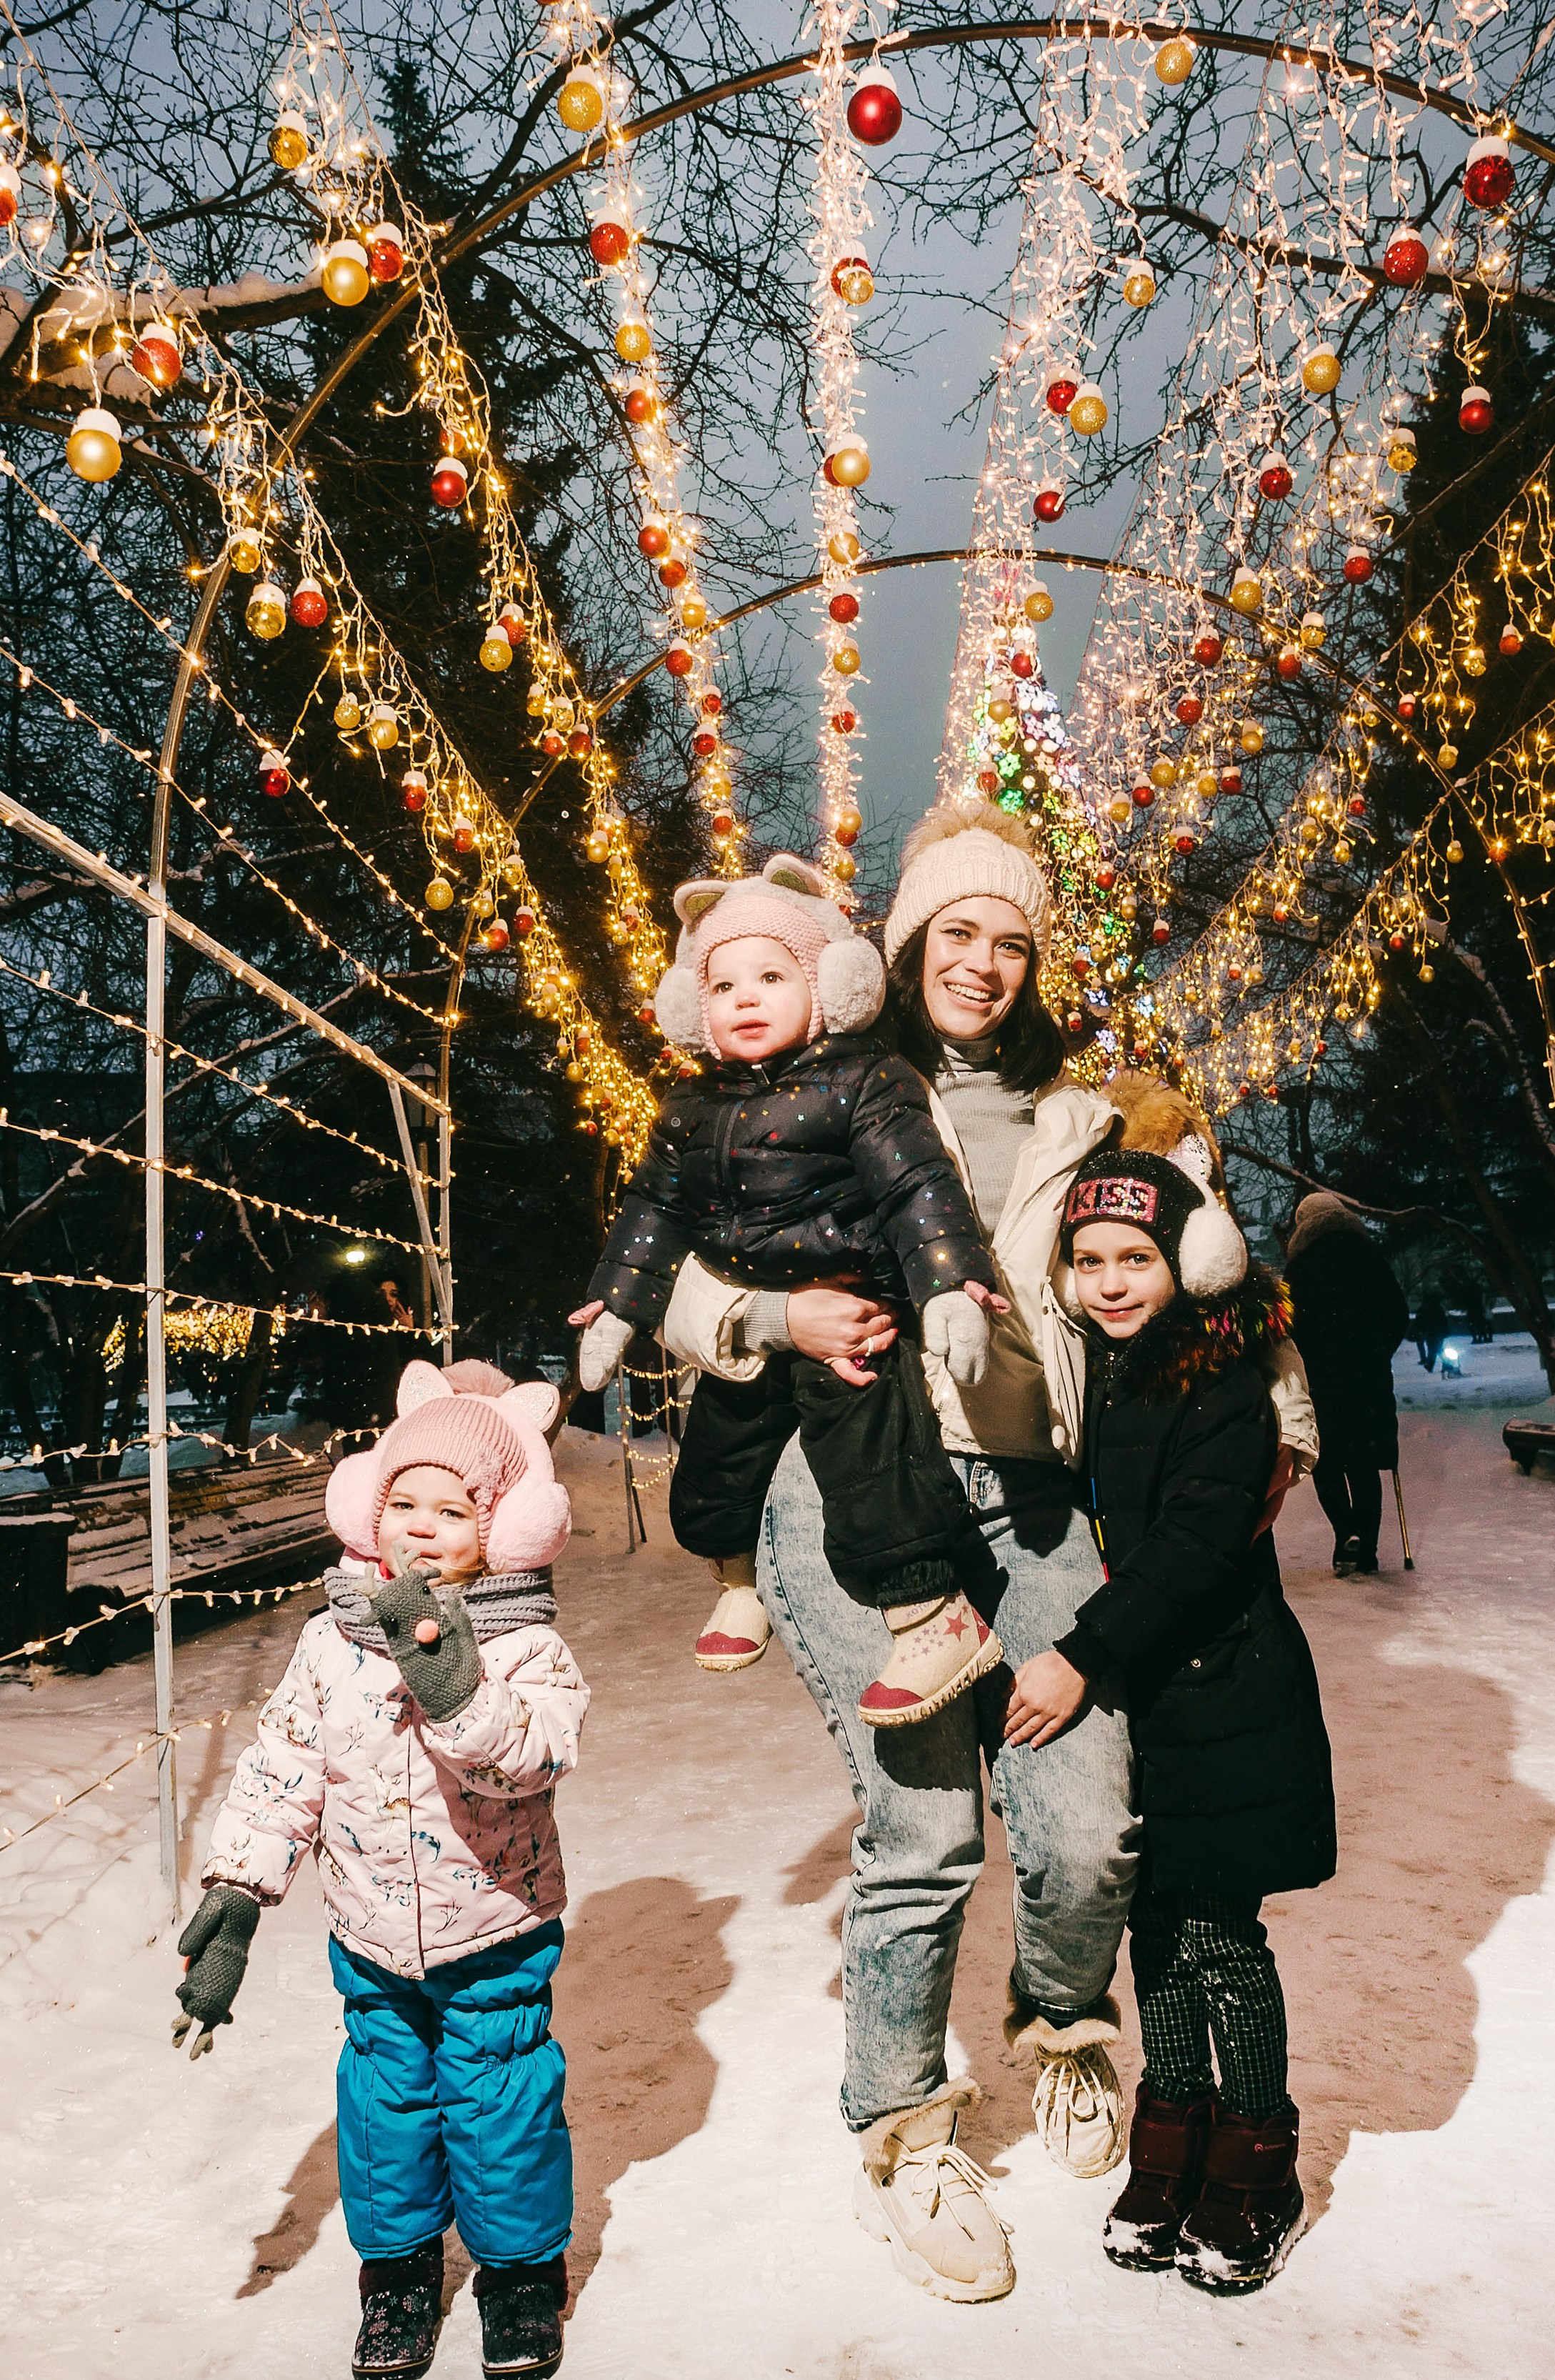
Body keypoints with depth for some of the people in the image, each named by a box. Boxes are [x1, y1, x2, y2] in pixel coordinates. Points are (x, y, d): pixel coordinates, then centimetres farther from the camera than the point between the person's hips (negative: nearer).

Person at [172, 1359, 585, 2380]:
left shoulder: (528, 1649, -19)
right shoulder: (332, 1642, -8)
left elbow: (529, 1757, -36)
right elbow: (281, 1771, -2)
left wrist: (449, 1682, -50)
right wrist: (235, 1897, -4)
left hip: (496, 1938, -3)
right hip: (372, 1941, 3)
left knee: (501, 2105, 8)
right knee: (385, 2101, 17)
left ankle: (523, 2268, 35)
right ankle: (398, 2264, 42)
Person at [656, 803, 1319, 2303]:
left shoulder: (1077, 1120, 19)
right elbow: (687, 1292, 10)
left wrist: (1279, 1417, 16)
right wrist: (784, 1319, -9)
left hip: (1026, 1495, 3)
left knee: (1086, 1833, -6)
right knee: (921, 1830, -7)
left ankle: (1061, 2027, 32)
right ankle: (899, 2140, 22)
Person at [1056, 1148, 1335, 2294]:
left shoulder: (1222, 1382, -17)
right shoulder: (1091, 1372, 3)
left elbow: (1196, 1545, -23)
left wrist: (1085, 1655, -24)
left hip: (1224, 1698, -6)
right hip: (1135, 1693, 6)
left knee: (1221, 1936, 4)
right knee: (1156, 1920, 15)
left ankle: (1256, 2181, 25)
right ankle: (1172, 2154, 33)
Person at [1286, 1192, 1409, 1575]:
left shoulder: (1303, 1263, -5)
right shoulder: (1370, 1254, 6)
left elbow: (1293, 1326, -10)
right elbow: (1400, 1316, 8)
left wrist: (1305, 1357, 5)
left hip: (1322, 1378, -4)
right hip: (1371, 1376, 4)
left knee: (1326, 1462, 7)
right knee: (1364, 1465, 12)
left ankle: (1348, 1533, -14)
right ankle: (1367, 1553, 14)